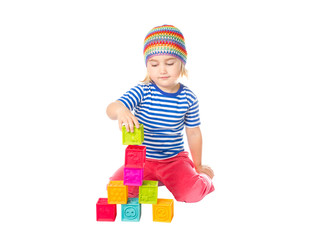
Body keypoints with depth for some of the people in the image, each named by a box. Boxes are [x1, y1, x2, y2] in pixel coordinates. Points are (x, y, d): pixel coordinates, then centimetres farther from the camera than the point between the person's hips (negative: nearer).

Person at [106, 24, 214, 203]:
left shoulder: (188, 98, -6)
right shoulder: (142, 92, -11)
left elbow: (193, 133, 6)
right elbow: (111, 108, -24)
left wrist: (197, 166, 14)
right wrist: (119, 110, -50)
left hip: (175, 159, -1)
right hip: (141, 159, 1)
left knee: (193, 193, -23)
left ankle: (203, 179, 14)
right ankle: (153, 181, 10)